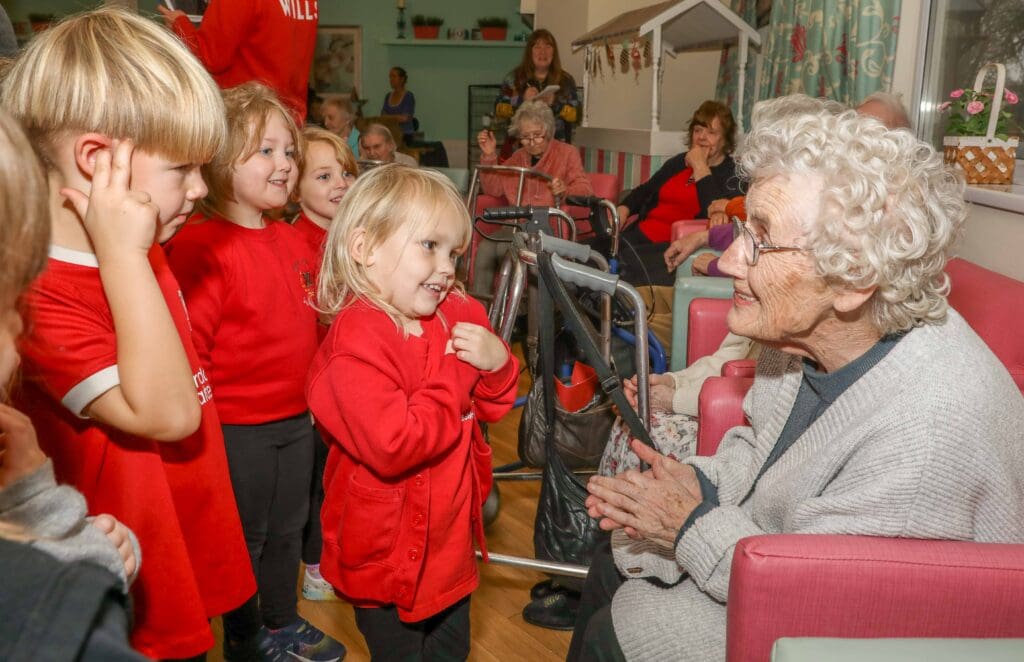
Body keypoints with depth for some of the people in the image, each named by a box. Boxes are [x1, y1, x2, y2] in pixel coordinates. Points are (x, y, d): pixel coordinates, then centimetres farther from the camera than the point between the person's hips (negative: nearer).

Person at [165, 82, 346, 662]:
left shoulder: (293, 240, 6)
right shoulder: (199, 245, -19)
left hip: (297, 419, 7)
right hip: (237, 427, -7)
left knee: (287, 529, 22)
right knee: (245, 538, 12)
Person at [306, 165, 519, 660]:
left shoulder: (458, 316, -2)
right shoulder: (355, 344, -25)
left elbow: (490, 409, 7)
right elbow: (396, 446, -35)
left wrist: (496, 363, -14)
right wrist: (455, 375, -25)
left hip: (451, 537, 7)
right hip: (388, 554, -7)